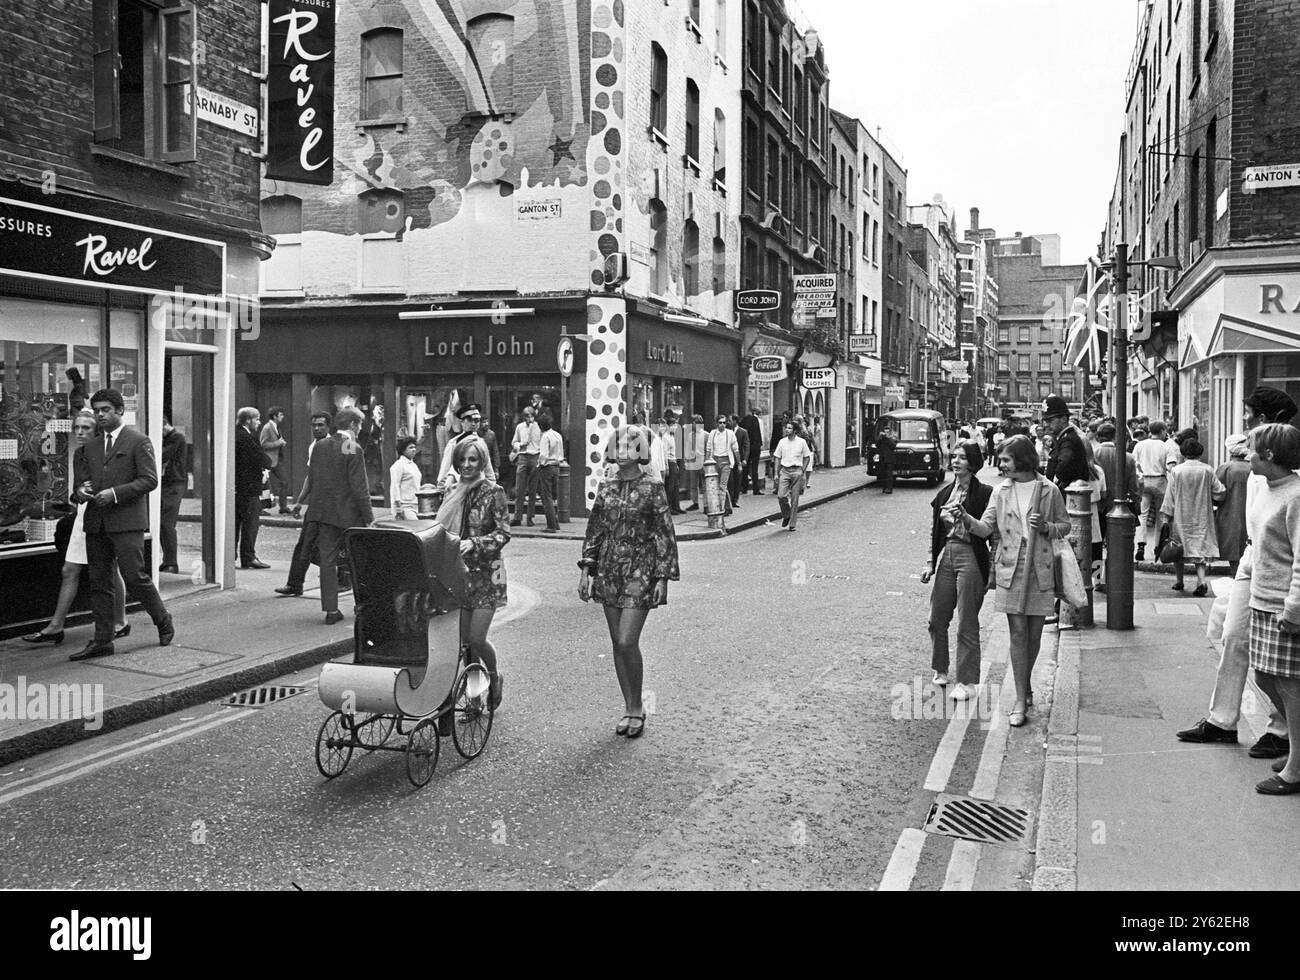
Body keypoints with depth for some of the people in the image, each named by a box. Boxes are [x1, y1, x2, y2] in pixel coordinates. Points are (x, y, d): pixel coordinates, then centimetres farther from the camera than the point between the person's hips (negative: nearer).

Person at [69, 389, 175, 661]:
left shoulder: (138, 442, -1)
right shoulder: (90, 447, 18)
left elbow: (149, 480, -8)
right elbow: (82, 480, 22)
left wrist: (115, 493, -16)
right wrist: (81, 491, -2)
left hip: (127, 521, -6)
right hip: (96, 523, 6)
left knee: (134, 577, -8)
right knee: (99, 582, 5)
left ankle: (164, 622, 14)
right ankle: (102, 641, 10)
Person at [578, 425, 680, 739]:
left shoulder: (652, 489, -5)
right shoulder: (606, 488, 8)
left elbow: (665, 535, -5)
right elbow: (594, 531, 15)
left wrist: (663, 578, -9)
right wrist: (586, 570, 9)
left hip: (640, 573, -5)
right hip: (609, 572, 5)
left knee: (627, 642, -11)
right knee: (618, 644, 8)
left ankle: (637, 708, 9)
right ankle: (629, 709, 20)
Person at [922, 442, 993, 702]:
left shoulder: (984, 493, -8)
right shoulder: (944, 493, 10)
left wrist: (992, 571, -13)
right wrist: (930, 562, 10)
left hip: (971, 557, -6)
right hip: (946, 556, 6)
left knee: (967, 624, -1)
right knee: (937, 619, 10)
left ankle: (968, 683, 8)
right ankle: (939, 671, 28)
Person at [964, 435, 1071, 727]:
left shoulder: (1049, 490, 0)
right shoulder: (1001, 491, 6)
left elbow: (1065, 525, 8)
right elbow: (987, 527, -1)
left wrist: (1046, 527, -12)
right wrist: (967, 520, -20)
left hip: (1040, 570, -1)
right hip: (1010, 569, 1)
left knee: (1034, 634, 8)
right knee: (1017, 633, -2)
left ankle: (1026, 685, 32)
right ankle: (1021, 700, 3)